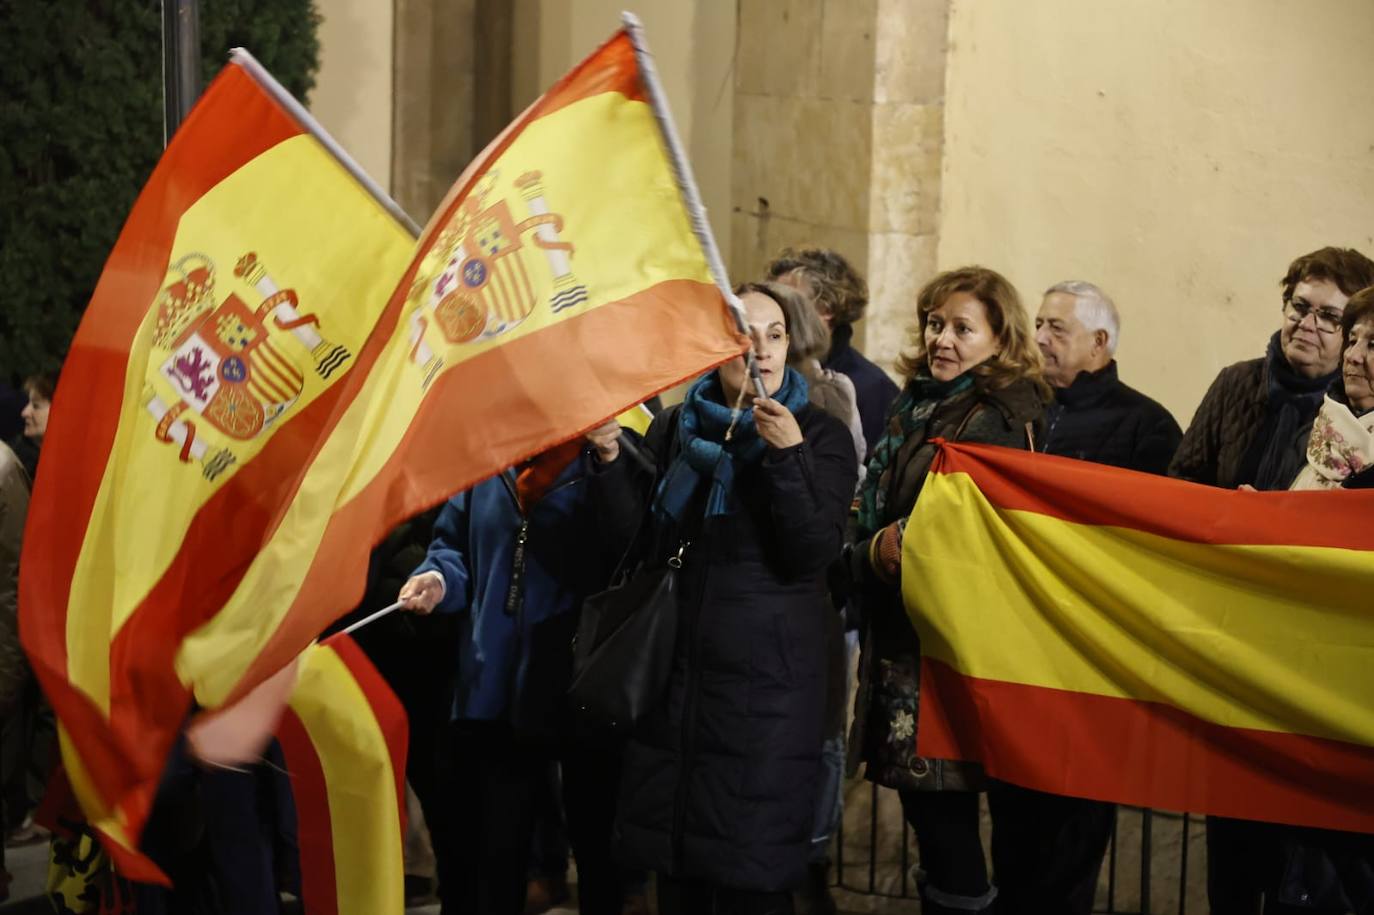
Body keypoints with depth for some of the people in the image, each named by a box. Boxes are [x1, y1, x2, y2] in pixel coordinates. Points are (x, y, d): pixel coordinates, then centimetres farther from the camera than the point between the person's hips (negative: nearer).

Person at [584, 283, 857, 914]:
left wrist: (788, 456, -25)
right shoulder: (675, 428, 8)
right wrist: (611, 458, -10)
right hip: (678, 665, 4)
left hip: (768, 676, -4)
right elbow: (639, 540, 3)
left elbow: (815, 554, -14)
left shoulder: (821, 436, -3)